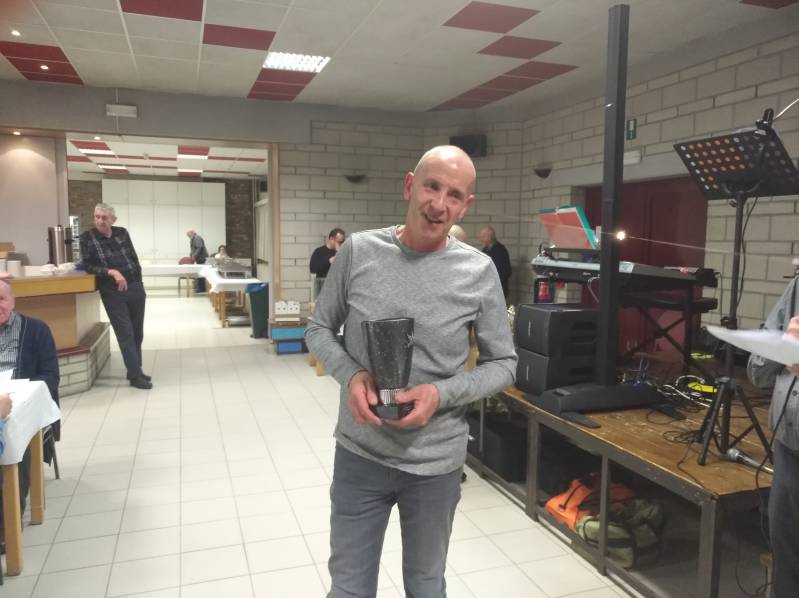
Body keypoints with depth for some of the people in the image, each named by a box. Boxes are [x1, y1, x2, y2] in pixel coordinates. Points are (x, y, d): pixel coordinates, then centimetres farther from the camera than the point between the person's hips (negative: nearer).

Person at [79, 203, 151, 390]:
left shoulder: (122, 233, 7)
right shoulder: (87, 237, -3)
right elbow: (88, 266, -8)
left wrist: (140, 286, 12)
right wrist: (112, 272, -21)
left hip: (135, 289, 4)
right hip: (112, 293, -4)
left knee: (137, 333, 10)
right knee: (126, 334, -4)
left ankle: (135, 370, 23)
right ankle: (135, 376, 2)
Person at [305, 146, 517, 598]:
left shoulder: (479, 272, -10)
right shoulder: (358, 251, -7)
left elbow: (503, 364, -2)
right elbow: (319, 329, 3)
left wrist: (443, 394, -19)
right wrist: (350, 374, -17)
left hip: (437, 462, 0)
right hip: (359, 453, 1)